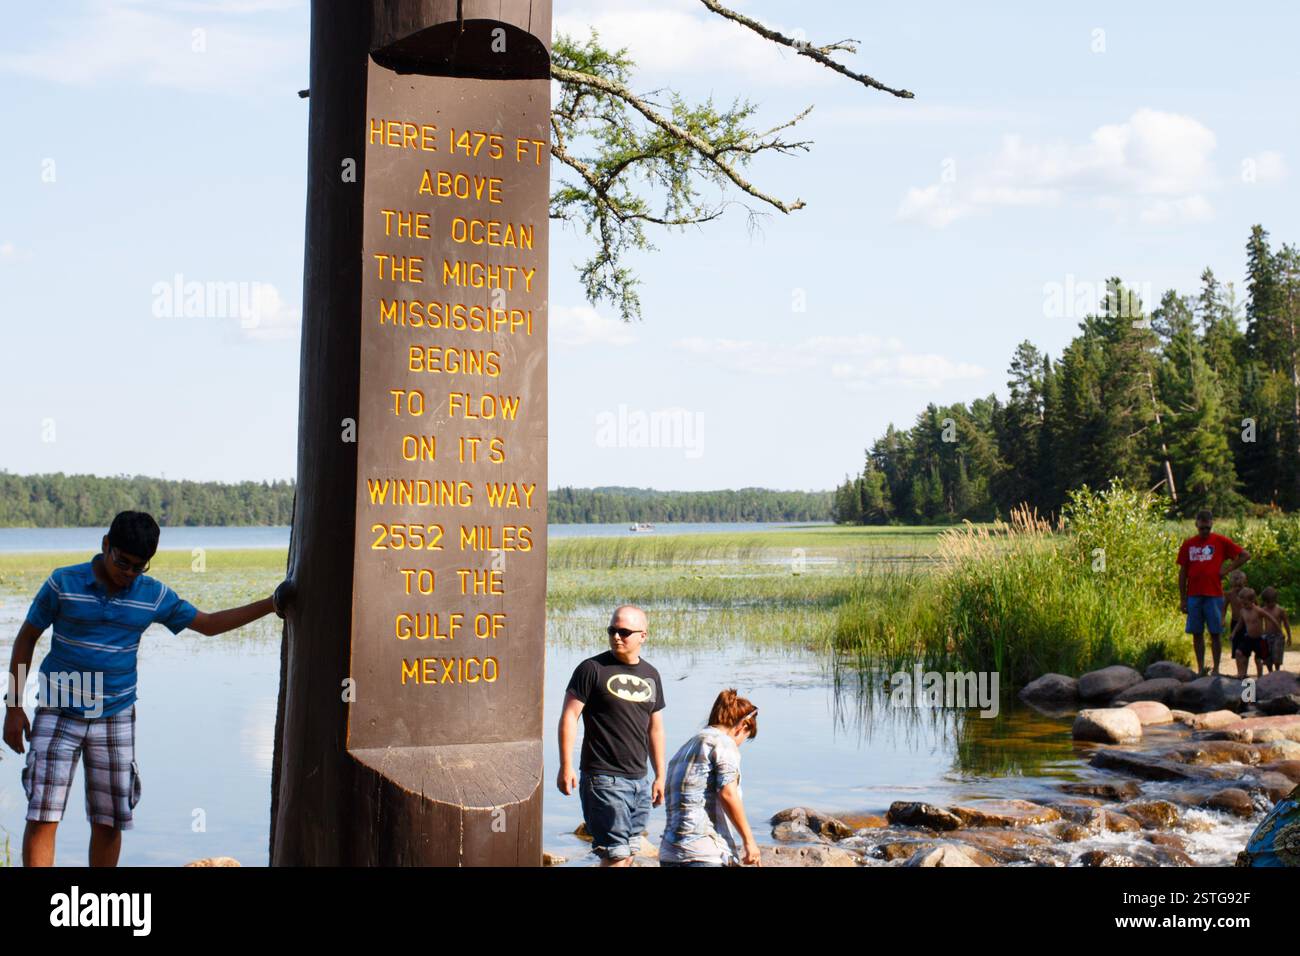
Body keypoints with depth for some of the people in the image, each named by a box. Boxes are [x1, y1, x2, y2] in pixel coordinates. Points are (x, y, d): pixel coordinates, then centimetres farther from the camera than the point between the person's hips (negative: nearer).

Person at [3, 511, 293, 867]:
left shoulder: (155, 595, 0)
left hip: (116, 718, 2)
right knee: (42, 818, -9)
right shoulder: (63, 583, -7)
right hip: (58, 714, -2)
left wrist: (269, 605, 4)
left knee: (108, 823, 6)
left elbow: (209, 623, 12)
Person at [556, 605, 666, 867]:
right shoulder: (593, 669, -6)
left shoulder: (651, 675, 12)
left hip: (639, 781, 6)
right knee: (617, 854, -9)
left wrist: (660, 776, 18)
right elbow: (569, 716, -8)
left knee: (629, 852, 10)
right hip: (604, 779, -6)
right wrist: (566, 767, -14)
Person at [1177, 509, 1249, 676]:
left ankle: (1216, 670, 5)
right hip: (1194, 596, 3)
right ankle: (1200, 669, 10)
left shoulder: (1220, 541, 2)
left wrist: (1227, 570, -3)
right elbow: (1182, 573, 10)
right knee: (1197, 634, 4)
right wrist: (1182, 599, 6)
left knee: (1215, 634, 0)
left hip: (1214, 595, -3)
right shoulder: (1188, 544, 8)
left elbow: (1245, 555, 4)